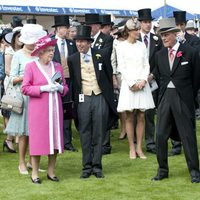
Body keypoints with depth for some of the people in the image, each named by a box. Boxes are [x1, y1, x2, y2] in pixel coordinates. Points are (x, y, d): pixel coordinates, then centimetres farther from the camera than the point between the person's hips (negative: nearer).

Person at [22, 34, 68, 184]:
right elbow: (25, 88, -5)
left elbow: (65, 87, 16)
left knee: (55, 139, 4)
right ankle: (35, 173, 6)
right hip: (38, 109, -4)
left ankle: (51, 171, 15)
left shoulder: (57, 66, 11)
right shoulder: (31, 66, -1)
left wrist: (60, 88, -7)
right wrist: (43, 88, -15)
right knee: (37, 139, -3)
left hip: (55, 108, 4)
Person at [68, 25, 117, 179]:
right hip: (83, 99, 1)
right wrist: (74, 100, 5)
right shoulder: (72, 59, 4)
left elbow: (109, 76, 6)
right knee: (85, 134, 5)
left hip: (100, 98, -1)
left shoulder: (102, 55, 1)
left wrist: (110, 97, 5)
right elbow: (72, 81, 10)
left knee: (98, 134, 4)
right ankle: (87, 167, 13)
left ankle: (97, 166, 12)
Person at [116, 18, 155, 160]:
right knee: (130, 117, -1)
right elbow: (121, 68, -3)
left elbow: (146, 65, 8)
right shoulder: (121, 46, 0)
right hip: (128, 84, -3)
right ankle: (132, 148, 5)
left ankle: (139, 148, 7)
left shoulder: (142, 45, 10)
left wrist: (143, 80, -8)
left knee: (141, 116, 2)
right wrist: (132, 83, -10)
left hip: (142, 84, 3)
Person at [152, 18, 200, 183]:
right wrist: (164, 93, 9)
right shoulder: (160, 55, 8)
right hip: (165, 97, 5)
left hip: (183, 98, -4)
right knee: (161, 135, 5)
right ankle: (162, 170, 16)